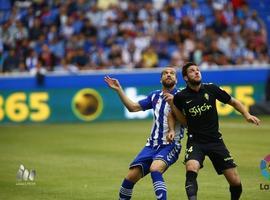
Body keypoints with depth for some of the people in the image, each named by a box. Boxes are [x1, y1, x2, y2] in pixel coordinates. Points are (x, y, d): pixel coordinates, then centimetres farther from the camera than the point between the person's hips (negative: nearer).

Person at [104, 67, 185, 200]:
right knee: (131, 177, -2)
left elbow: (186, 122, -13)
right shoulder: (155, 96, 13)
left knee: (155, 169, -34)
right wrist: (118, 89, 12)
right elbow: (133, 107, 18)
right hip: (152, 145, 6)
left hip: (170, 145, -6)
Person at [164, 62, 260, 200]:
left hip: (215, 141, 2)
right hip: (195, 141, -2)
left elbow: (233, 102, 10)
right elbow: (173, 115, 13)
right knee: (191, 169, -34)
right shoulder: (181, 97, -5)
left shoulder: (211, 89, -2)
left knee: (235, 182, -2)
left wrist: (247, 115, -3)